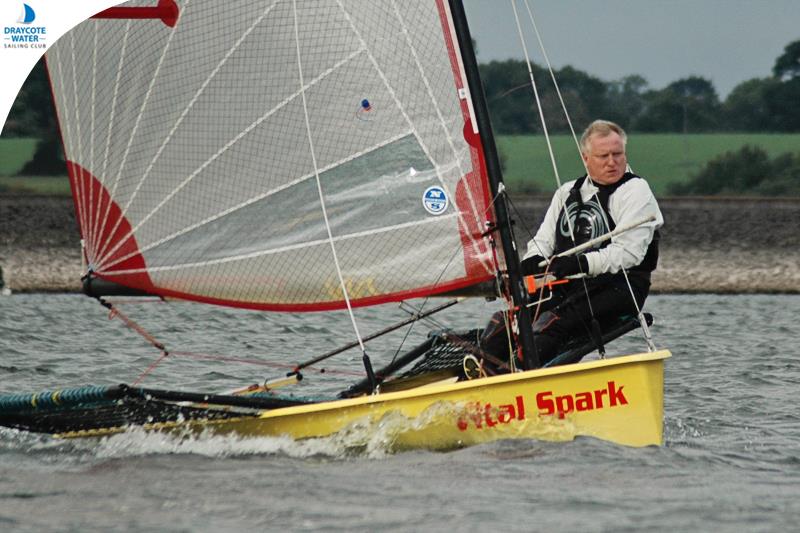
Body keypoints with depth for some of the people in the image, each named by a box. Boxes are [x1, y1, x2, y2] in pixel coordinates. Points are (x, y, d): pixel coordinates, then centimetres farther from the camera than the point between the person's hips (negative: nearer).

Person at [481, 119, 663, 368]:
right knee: (502, 324, -18)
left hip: (616, 286, -7)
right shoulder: (567, 193, 20)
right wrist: (533, 260, -5)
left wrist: (582, 263, -25)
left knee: (549, 325, -34)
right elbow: (544, 239, 20)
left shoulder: (636, 191, -2)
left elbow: (629, 252, -13)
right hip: (563, 285, 7)